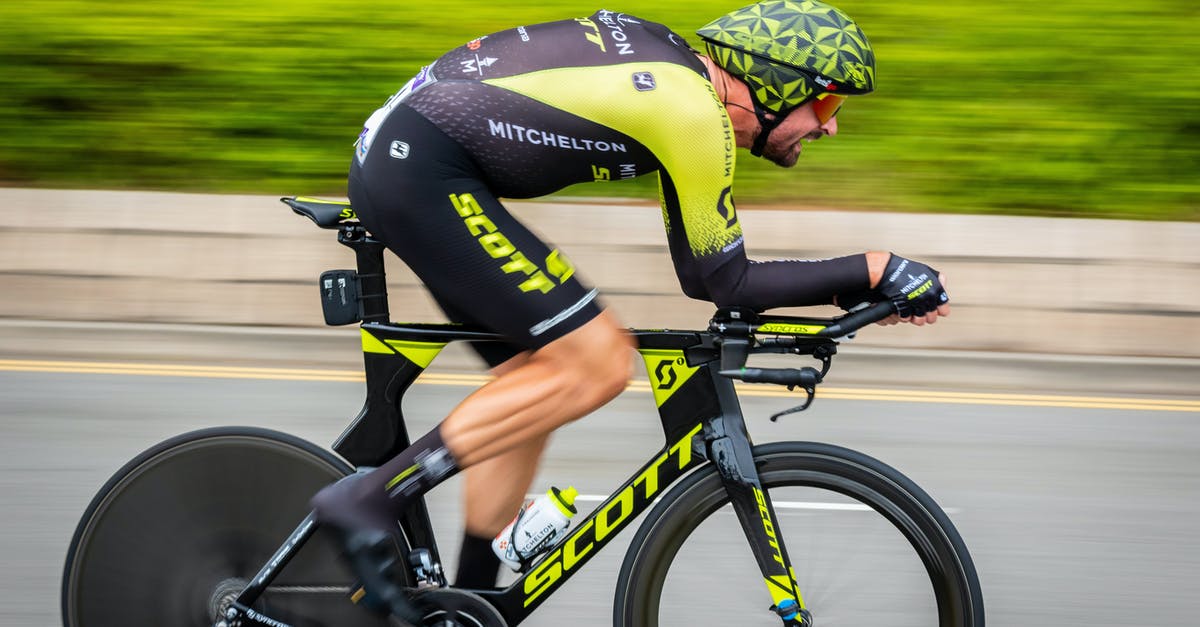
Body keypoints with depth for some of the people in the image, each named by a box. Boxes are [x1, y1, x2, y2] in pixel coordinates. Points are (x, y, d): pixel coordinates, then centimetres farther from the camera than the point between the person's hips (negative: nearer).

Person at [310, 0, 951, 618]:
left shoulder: (674, 61, 14)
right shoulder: (694, 111, -14)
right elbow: (723, 281, -7)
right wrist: (875, 269, -4)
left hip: (392, 157, 10)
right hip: (423, 174, -10)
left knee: (536, 380, 12)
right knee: (598, 364, -10)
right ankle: (372, 499, -9)